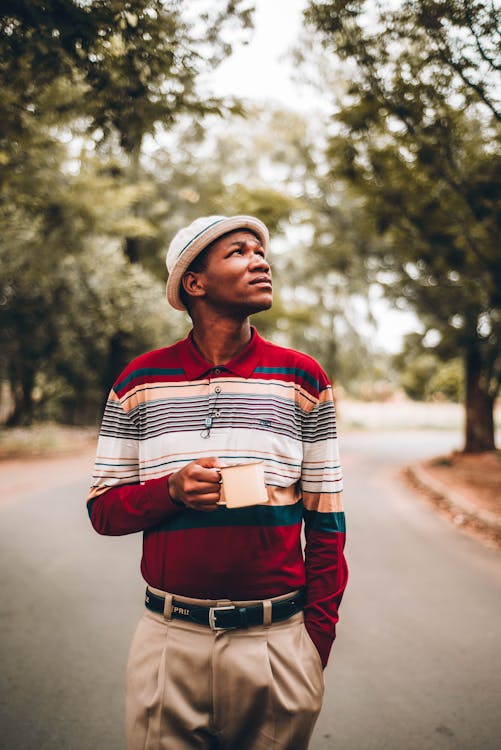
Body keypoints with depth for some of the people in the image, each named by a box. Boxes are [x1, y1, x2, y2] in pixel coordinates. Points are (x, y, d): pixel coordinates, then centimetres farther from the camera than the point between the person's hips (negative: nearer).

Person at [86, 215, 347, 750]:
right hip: (169, 644, 0)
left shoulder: (302, 378, 0)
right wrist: (173, 491, -15)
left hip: (277, 643, 0)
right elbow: (103, 509, 4)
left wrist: (316, 646, -2)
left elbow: (326, 522, 3)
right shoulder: (139, 381, 1)